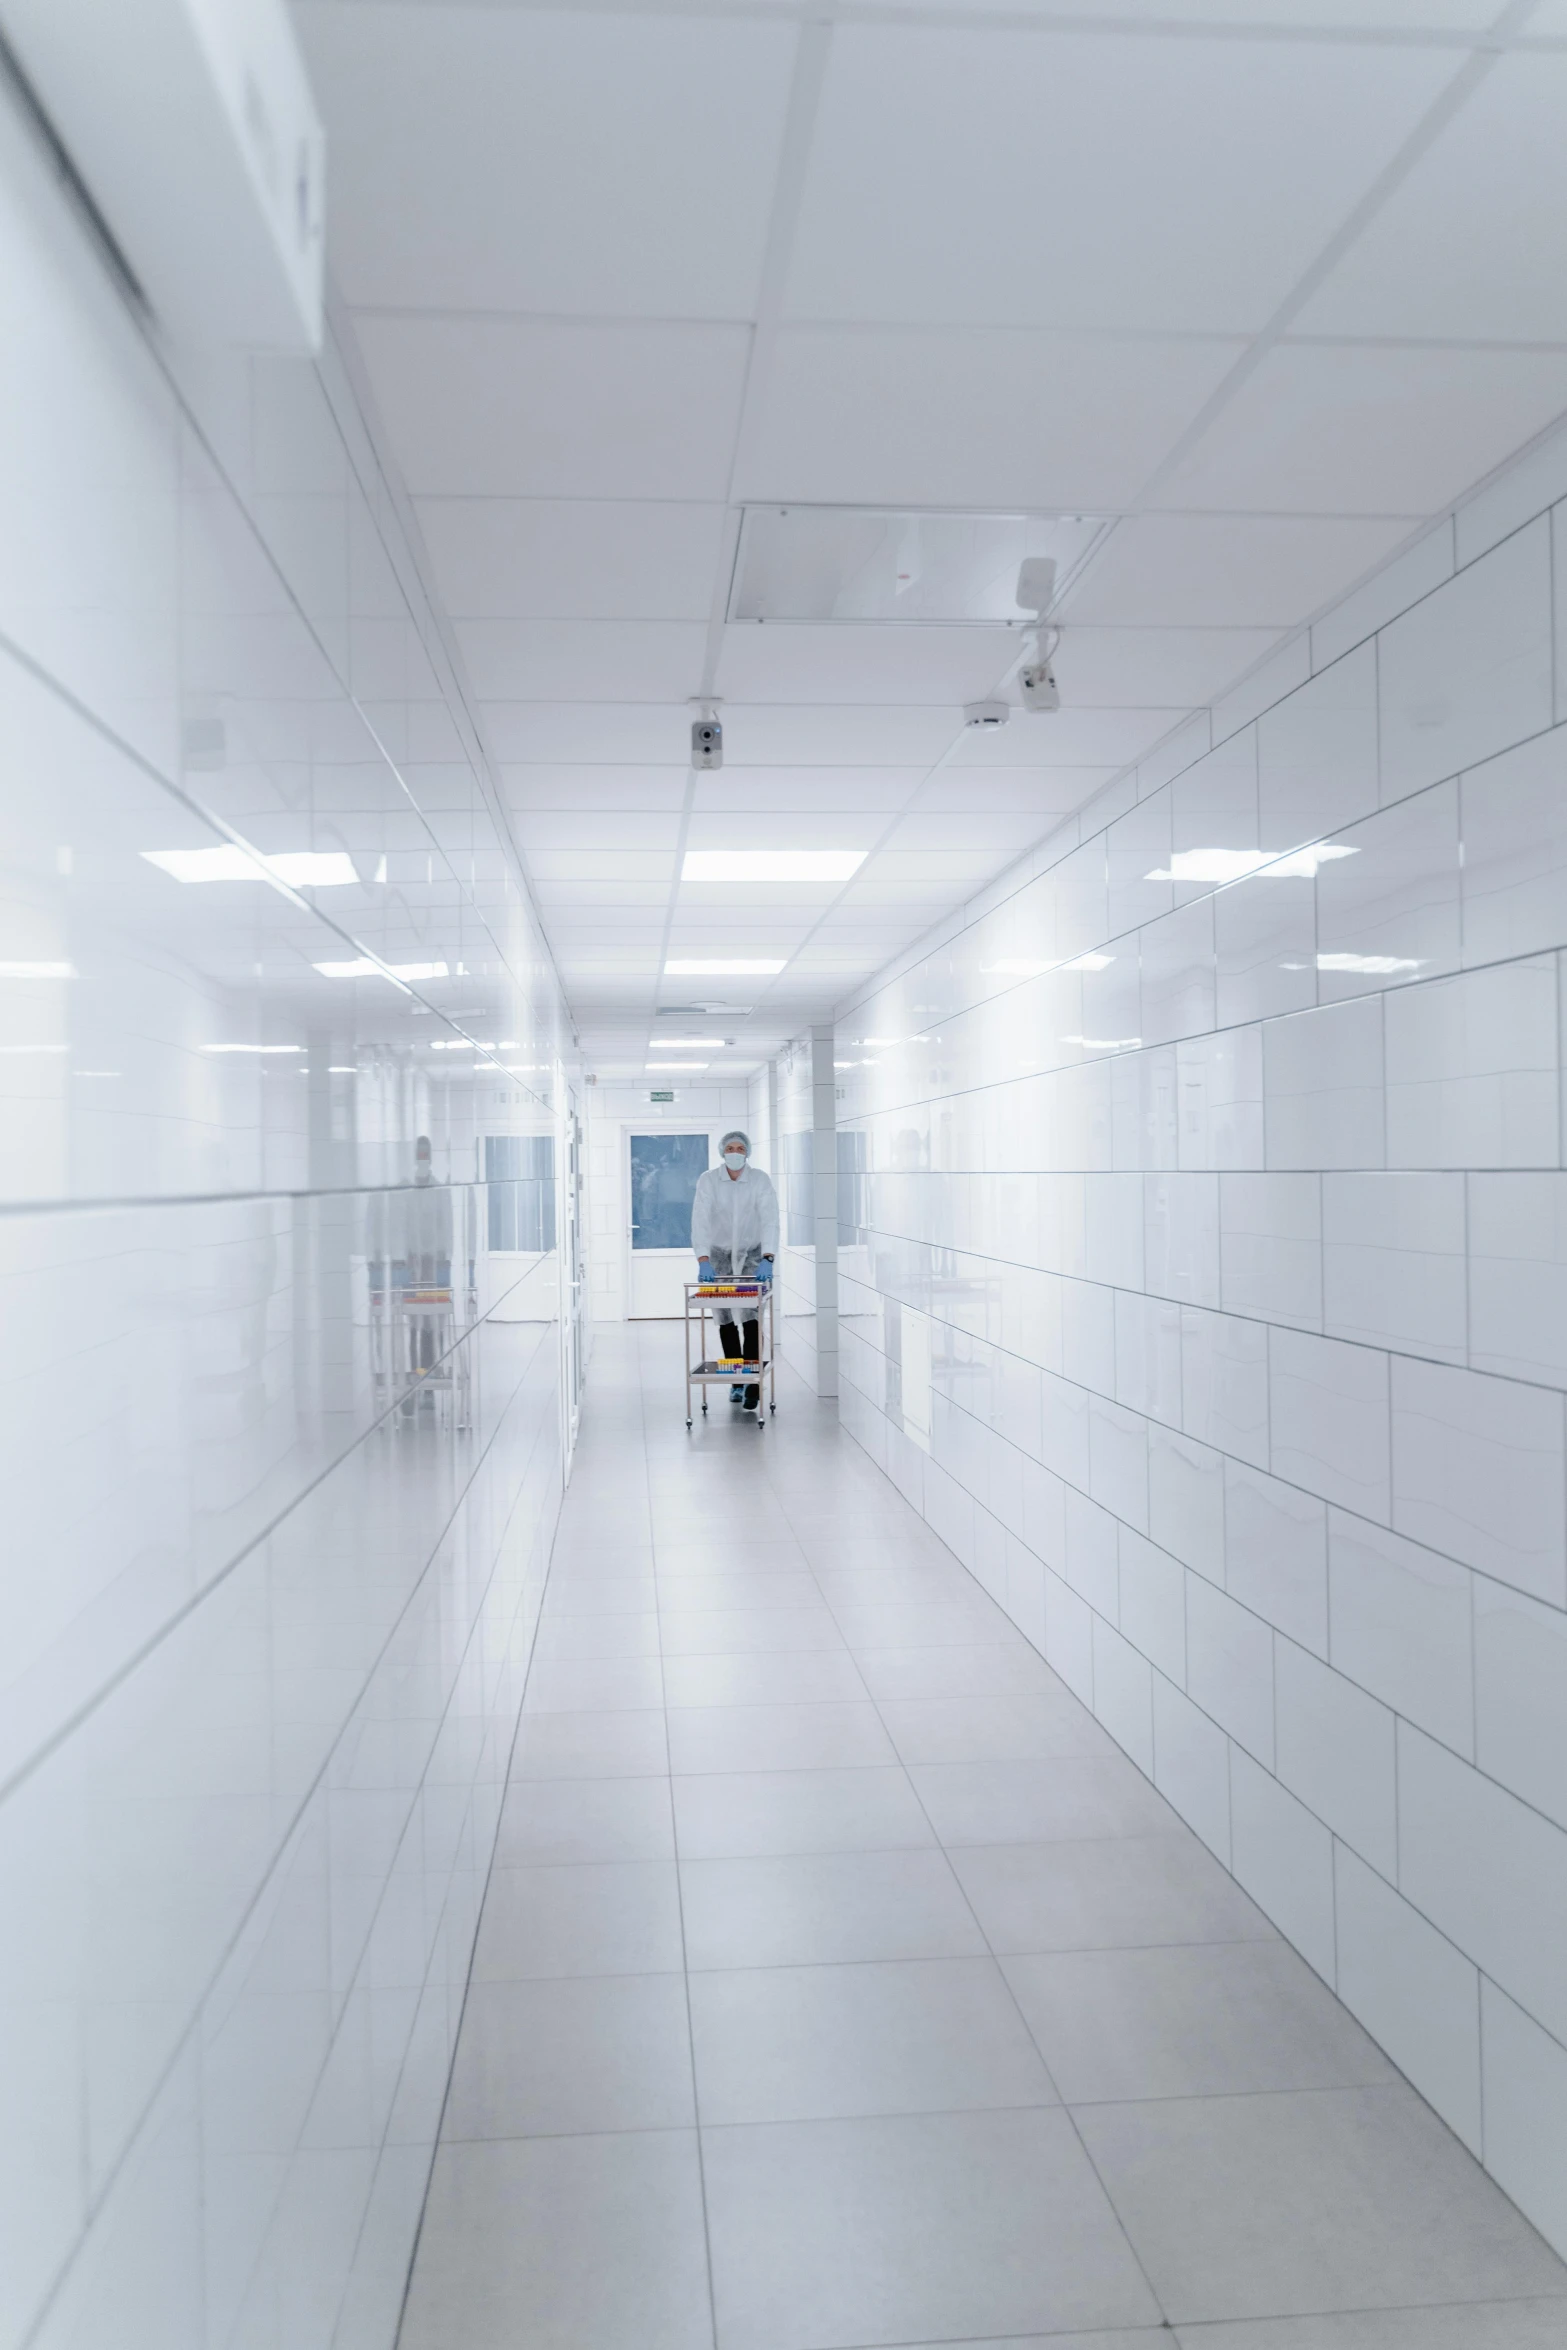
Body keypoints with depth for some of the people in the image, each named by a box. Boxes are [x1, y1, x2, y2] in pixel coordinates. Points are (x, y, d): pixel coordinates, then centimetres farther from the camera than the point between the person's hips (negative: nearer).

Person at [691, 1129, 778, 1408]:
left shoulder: (761, 1179, -15)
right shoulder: (708, 1180, -15)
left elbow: (769, 1219, -25)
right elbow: (700, 1220, -24)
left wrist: (767, 1259, -39)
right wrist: (703, 1260, -37)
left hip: (753, 1254, -1)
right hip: (720, 1255, 1)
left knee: (752, 1316, -12)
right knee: (725, 1317, 4)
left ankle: (753, 1385, -9)